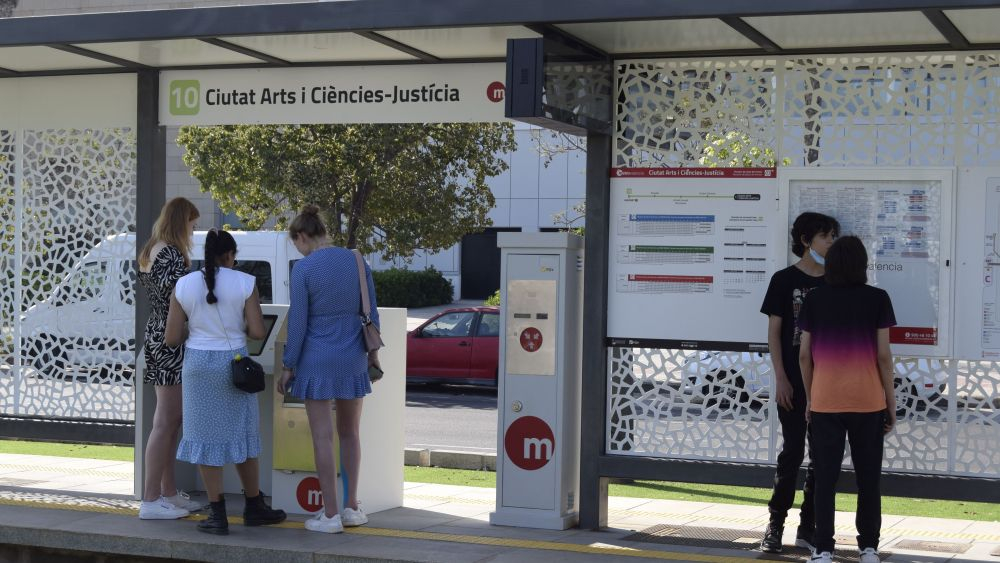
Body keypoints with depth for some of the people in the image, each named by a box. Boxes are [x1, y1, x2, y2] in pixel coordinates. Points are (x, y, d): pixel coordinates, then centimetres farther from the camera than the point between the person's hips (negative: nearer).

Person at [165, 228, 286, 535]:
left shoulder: (184, 285, -2)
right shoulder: (244, 283, -7)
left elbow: (172, 338, -2)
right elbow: (257, 332, -9)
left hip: (198, 363, 1)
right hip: (234, 364, -1)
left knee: (206, 436, 6)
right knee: (242, 433, 13)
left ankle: (218, 514, 7)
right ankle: (254, 506, 23)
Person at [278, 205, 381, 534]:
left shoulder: (303, 268, -12)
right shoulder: (357, 262, 1)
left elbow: (298, 322, -10)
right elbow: (371, 312, 6)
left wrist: (289, 366, -2)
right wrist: (373, 352, 19)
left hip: (316, 359, -4)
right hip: (352, 359, 4)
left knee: (322, 437, 1)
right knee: (350, 433, 16)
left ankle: (330, 515, 3)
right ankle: (351, 507, 16)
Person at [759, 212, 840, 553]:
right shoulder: (785, 280, -1)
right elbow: (774, 332, -2)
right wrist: (781, 378, -8)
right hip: (794, 383, -3)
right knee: (792, 452, -2)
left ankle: (807, 527, 13)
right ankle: (775, 526, 7)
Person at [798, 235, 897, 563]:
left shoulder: (814, 300, 1)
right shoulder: (877, 299, -3)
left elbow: (805, 355, 2)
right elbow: (883, 355, -4)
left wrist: (809, 397, 14)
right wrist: (891, 403, 4)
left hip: (825, 402, 1)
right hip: (868, 402, -1)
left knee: (825, 478, 5)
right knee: (868, 477, 11)